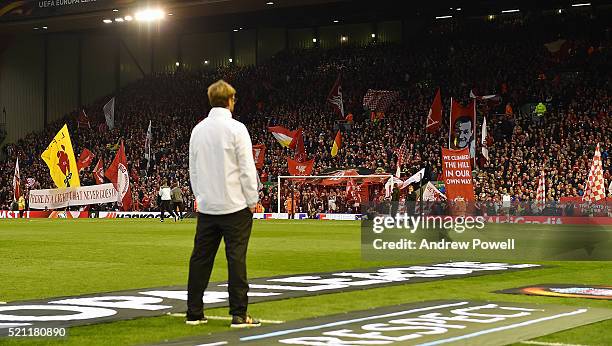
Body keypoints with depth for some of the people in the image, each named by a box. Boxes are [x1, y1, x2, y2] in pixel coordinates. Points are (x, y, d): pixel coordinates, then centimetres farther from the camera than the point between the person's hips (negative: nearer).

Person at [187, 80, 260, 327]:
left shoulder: (198, 130, 8)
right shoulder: (236, 129, -9)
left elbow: (193, 169, 14)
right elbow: (247, 168, -11)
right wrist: (252, 201, -3)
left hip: (206, 207, 5)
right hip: (235, 205, -5)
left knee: (201, 258, 8)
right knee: (236, 258, -3)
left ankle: (194, 312, 12)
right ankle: (239, 314, -3)